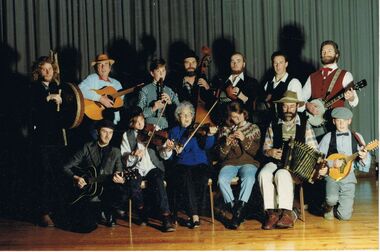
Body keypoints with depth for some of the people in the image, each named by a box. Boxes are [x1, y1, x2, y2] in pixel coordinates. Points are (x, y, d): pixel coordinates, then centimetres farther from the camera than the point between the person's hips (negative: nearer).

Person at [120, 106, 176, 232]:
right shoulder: (127, 136, 7)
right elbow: (125, 160, -1)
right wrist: (133, 156, -22)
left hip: (153, 168, 0)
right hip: (136, 169, 1)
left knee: (158, 183, -31)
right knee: (133, 184, -31)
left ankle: (166, 218, -29)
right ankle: (142, 212, -5)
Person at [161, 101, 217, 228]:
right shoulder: (174, 131, 16)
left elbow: (207, 145, -6)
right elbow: (166, 156, 12)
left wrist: (210, 134, -26)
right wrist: (168, 149, -11)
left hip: (200, 164, 0)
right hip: (182, 165, 0)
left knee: (202, 178, -33)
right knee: (186, 177, -34)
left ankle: (192, 213, -17)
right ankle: (195, 216, -33)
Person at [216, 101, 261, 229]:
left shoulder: (253, 128, 12)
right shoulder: (225, 130, 15)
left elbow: (256, 151, 2)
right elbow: (221, 155, 12)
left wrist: (244, 139, -11)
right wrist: (226, 144, -8)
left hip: (248, 162, -2)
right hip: (230, 162, 2)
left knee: (248, 178, -36)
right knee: (222, 180, -31)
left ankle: (239, 208, -33)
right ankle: (235, 209, -24)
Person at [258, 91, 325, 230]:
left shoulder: (304, 124, 6)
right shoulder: (273, 124, 11)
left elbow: (314, 150, 4)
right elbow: (265, 148, 14)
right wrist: (270, 152, -9)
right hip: (276, 161, 2)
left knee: (282, 174, -35)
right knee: (264, 174, -30)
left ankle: (287, 213, -31)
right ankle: (272, 212, -27)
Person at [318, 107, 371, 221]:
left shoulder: (357, 137, 6)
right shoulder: (328, 137, 2)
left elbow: (363, 166, 6)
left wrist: (364, 157, -16)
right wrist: (331, 163, -15)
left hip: (348, 176, 1)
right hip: (332, 175, -1)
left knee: (345, 215, -9)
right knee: (332, 199, -31)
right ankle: (329, 207, 6)